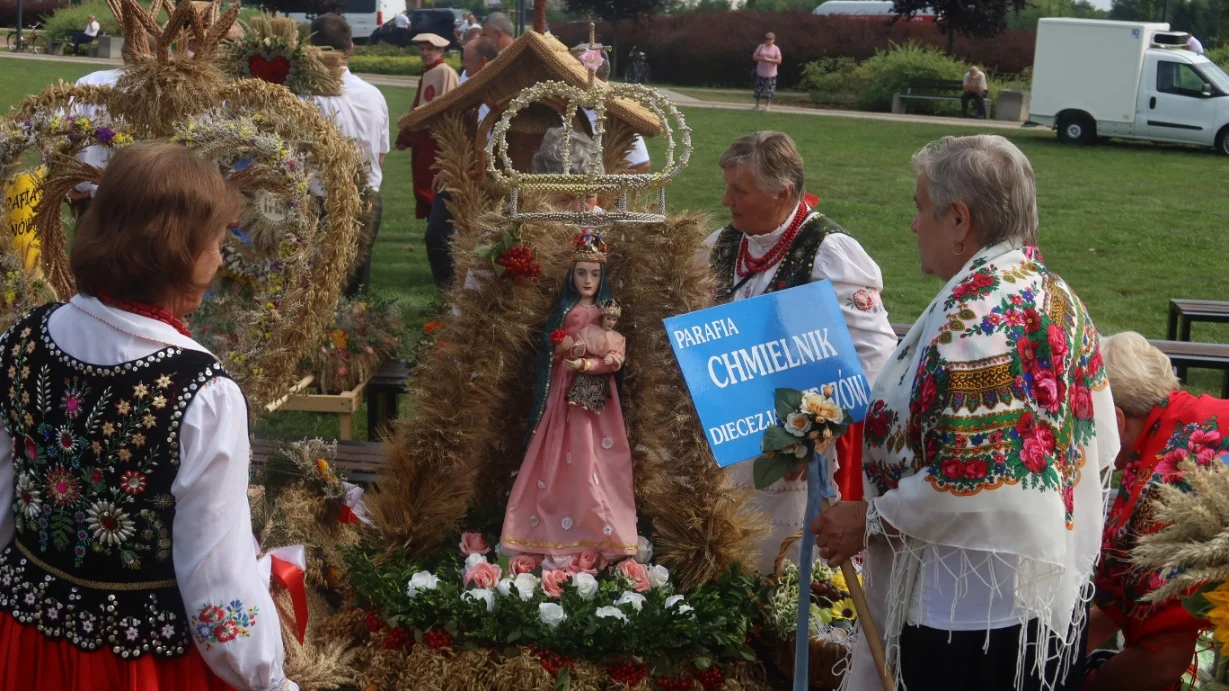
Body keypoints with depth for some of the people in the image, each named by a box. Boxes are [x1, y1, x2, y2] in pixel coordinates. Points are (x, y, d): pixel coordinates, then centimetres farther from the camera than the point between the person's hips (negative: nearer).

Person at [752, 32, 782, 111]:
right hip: (760, 72, 2)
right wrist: (761, 59, -16)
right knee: (759, 88, 3)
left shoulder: (776, 48, -1)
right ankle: (757, 105, 13)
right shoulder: (761, 47, 5)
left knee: (769, 89, -1)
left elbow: (779, 61, -6)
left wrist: (769, 60, -19)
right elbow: (754, 57, 4)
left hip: (771, 73, -2)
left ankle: (767, 105, 10)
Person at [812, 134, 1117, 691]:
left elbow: (972, 485, -28)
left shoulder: (974, 321, -24)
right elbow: (1099, 446, 10)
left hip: (974, 612, -9)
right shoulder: (1053, 295, 5)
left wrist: (868, 521, -15)